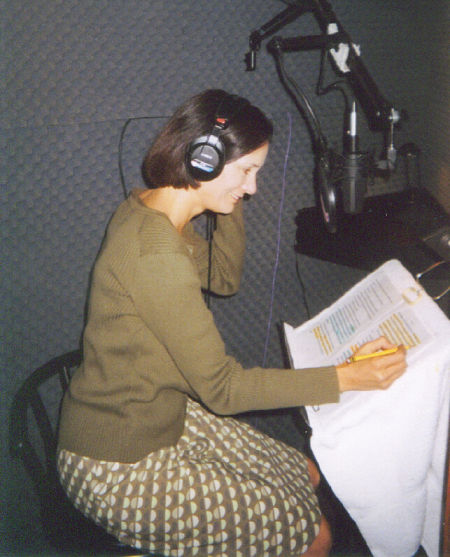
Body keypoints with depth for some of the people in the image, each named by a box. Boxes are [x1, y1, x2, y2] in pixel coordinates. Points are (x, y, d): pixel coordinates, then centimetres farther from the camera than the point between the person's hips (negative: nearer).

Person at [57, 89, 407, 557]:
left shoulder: (149, 208, 0)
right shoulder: (155, 254, -31)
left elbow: (224, 278, 15)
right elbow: (221, 387, -27)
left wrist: (232, 200, 2)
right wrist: (345, 378, -24)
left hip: (162, 414, 10)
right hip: (116, 470, -9)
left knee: (305, 477, 14)